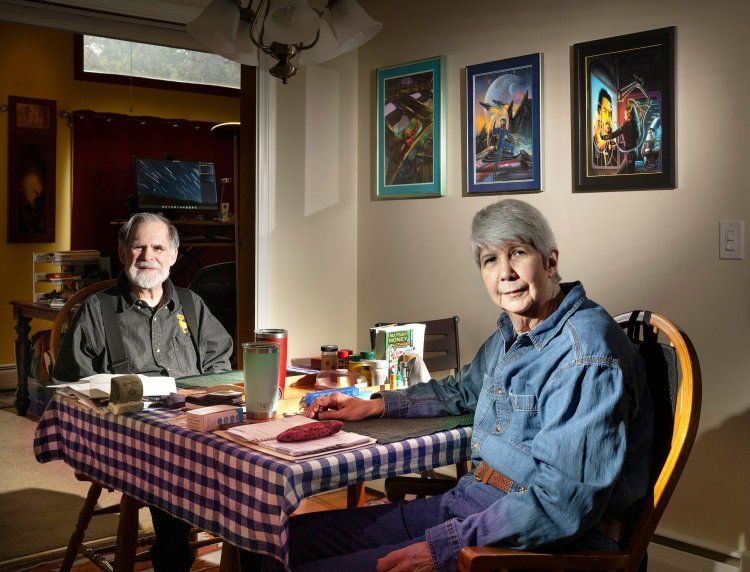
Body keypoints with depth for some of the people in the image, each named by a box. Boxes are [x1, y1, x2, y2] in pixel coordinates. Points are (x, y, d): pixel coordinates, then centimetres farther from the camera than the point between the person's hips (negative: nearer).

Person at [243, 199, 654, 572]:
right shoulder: (512, 334, 10)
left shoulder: (587, 353, -19)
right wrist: (374, 406, 22)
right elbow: (461, 391, 31)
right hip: (470, 503, 9)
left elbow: (566, 500, -25)